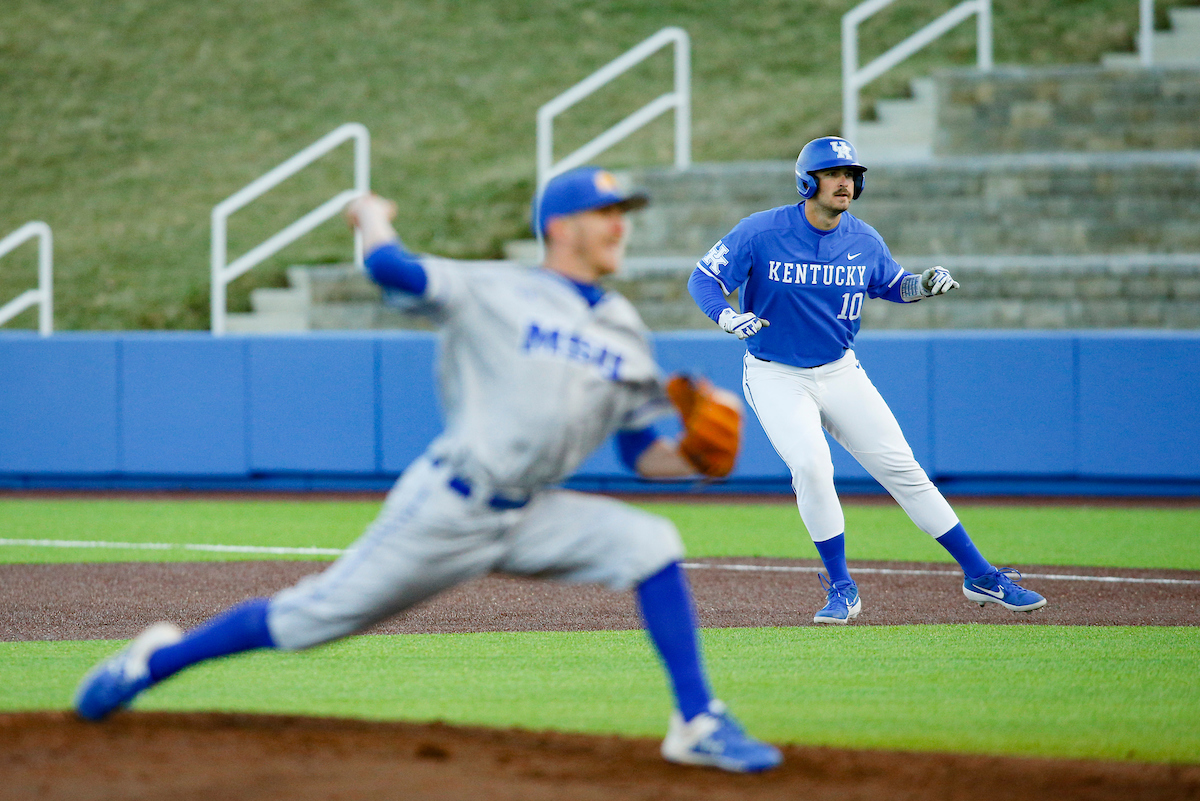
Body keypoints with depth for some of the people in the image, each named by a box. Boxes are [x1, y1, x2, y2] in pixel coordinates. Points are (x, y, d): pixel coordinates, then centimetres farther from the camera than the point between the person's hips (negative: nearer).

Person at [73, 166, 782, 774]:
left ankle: (699, 725, -13)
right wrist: (373, 215, 5)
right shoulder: (496, 294, -4)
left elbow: (644, 454, 12)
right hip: (445, 509, -5)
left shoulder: (628, 336, 12)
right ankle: (158, 660, 20)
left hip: (531, 519, 5)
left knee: (650, 543, -17)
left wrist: (691, 458, -9)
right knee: (316, 617, -2)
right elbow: (390, 267, -16)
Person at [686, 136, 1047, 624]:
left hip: (840, 372, 3)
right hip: (776, 377, -3)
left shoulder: (864, 241, -3)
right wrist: (727, 316, -33)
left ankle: (979, 575, 7)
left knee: (902, 469, 0)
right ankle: (841, 589, -7)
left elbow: (890, 286, 15)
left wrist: (924, 285, -7)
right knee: (811, 465, -25)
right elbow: (703, 278, -12)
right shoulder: (761, 233, -15)